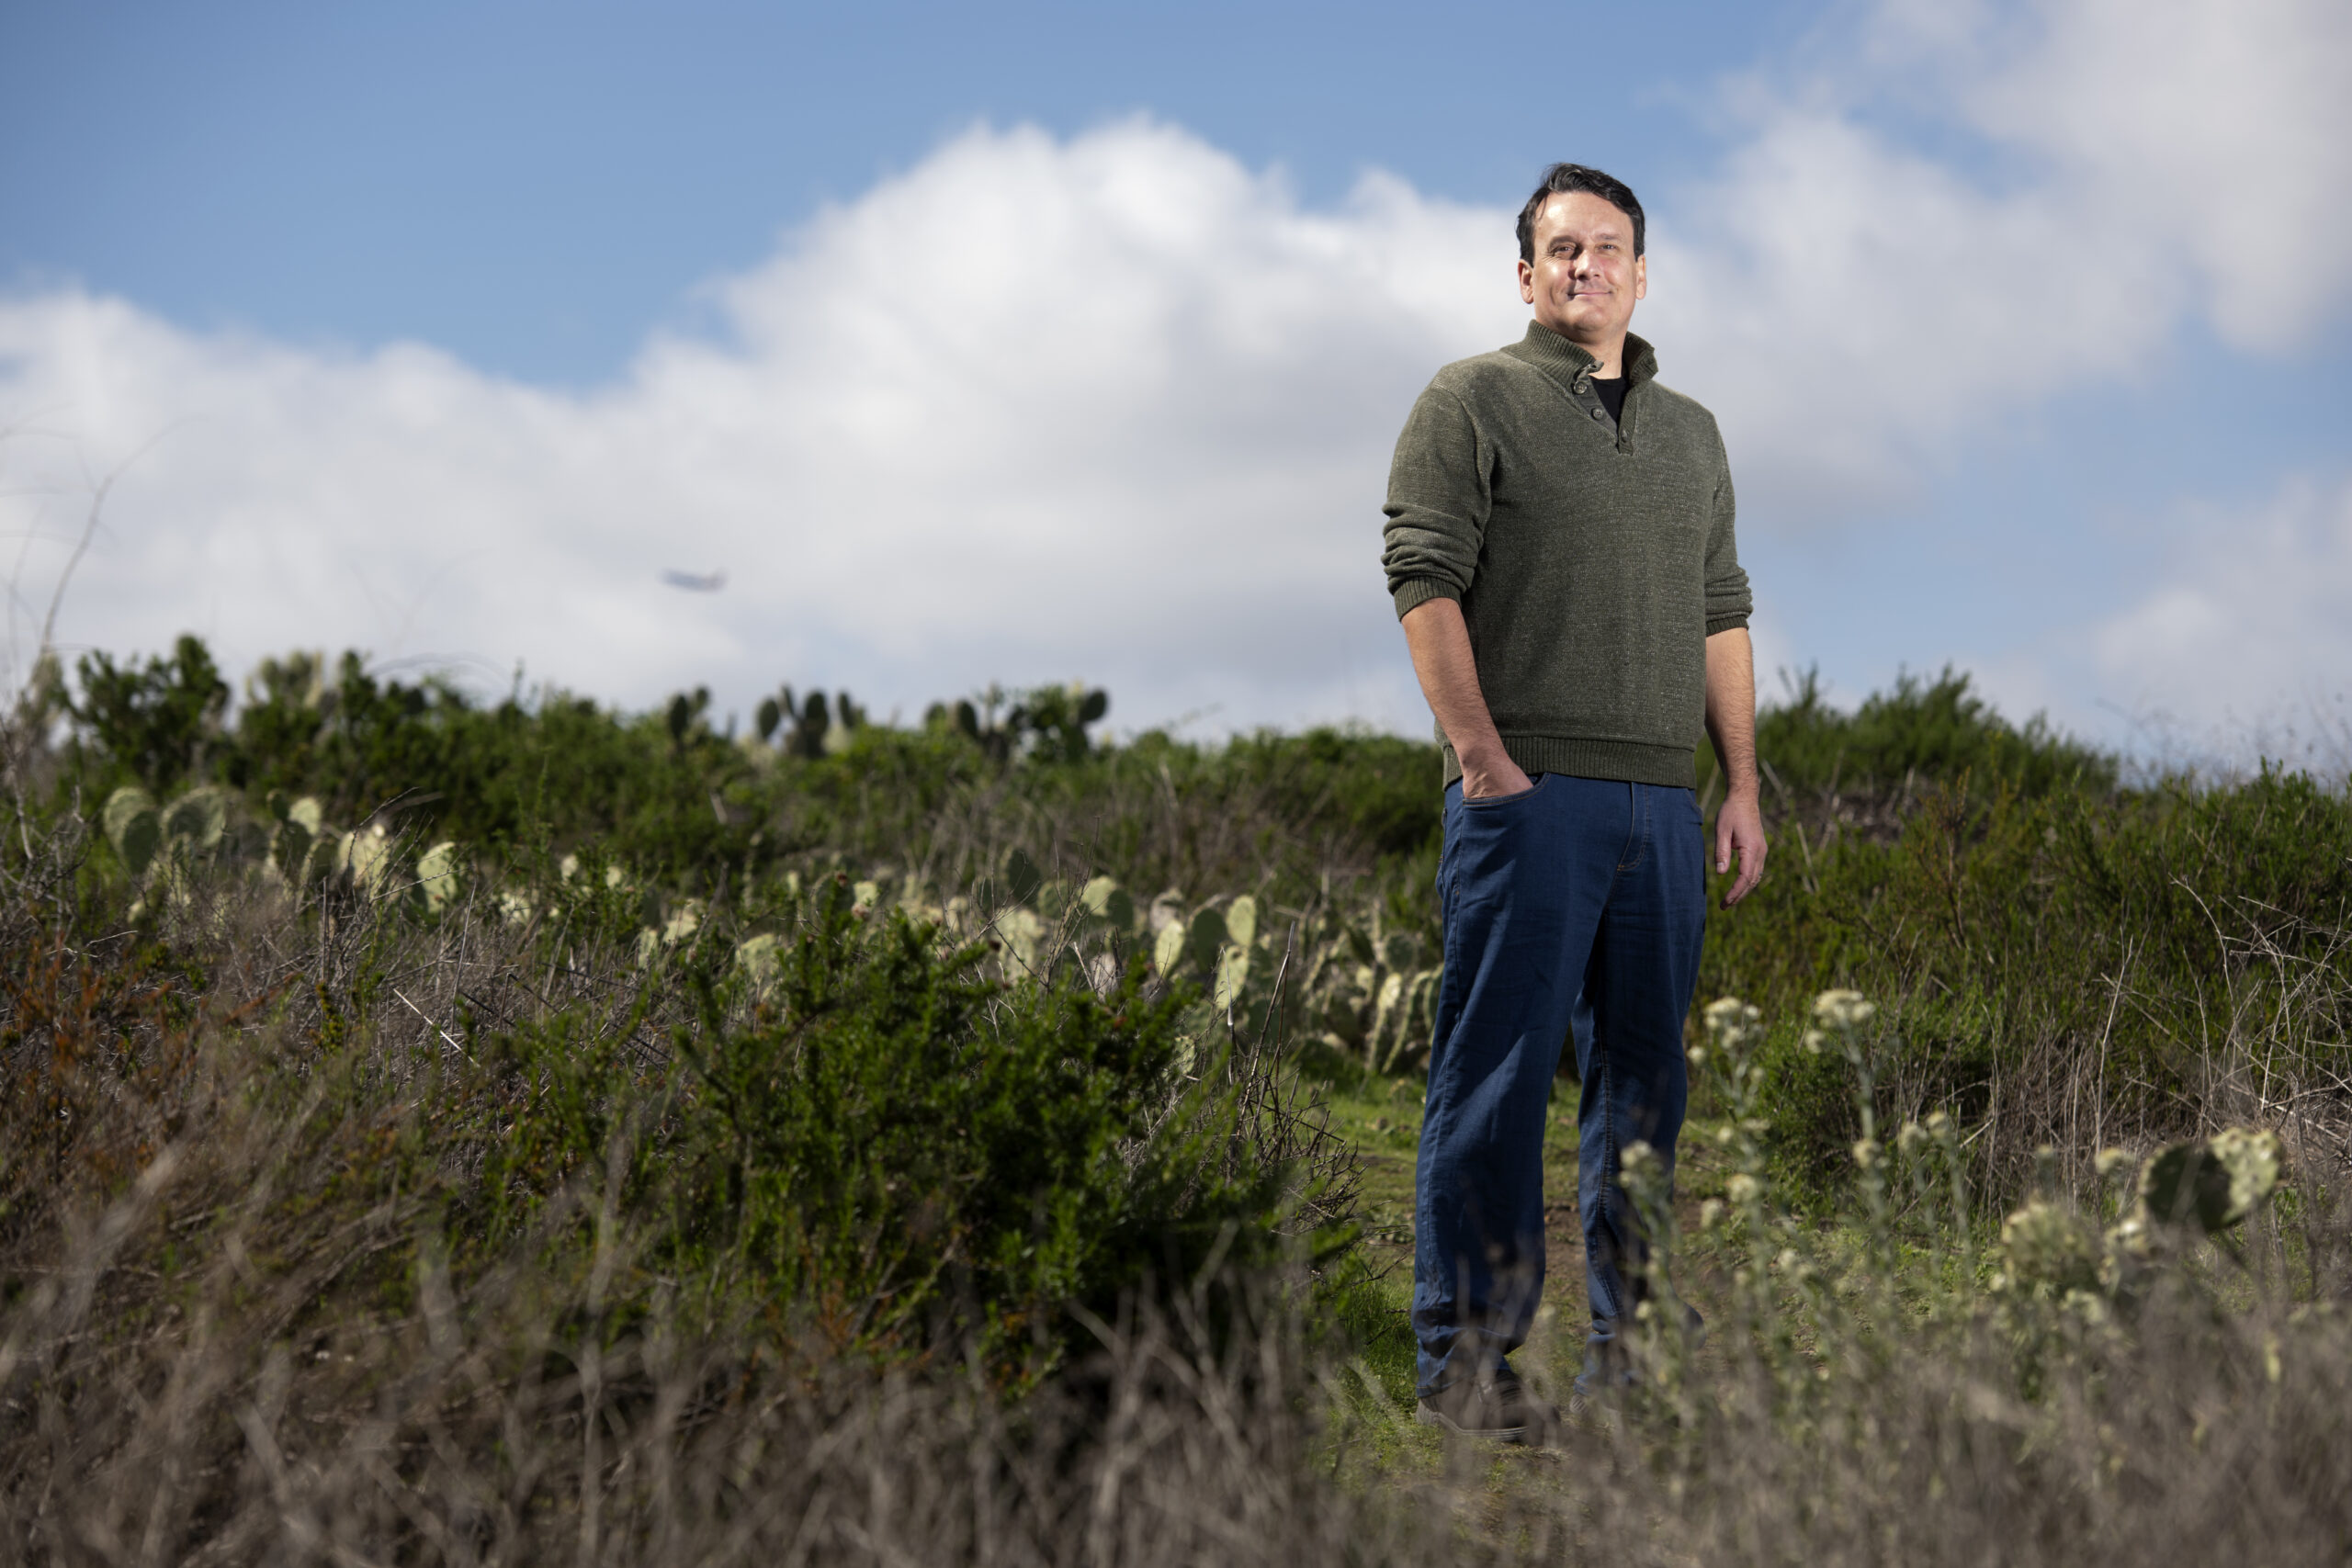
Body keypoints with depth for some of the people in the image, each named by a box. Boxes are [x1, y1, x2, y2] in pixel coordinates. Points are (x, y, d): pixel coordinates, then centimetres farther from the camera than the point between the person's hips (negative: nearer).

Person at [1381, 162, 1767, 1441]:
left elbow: (1721, 615, 21)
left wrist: (1743, 784, 13)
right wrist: (1482, 757, -14)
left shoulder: (1690, 433, 21)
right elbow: (1424, 577, -6)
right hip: (1527, 792, -6)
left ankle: (1628, 1348, 13)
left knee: (1644, 1074, 7)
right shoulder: (1472, 402, 3)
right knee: (1496, 1073, -6)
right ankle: (1465, 1359, -3)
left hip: (1663, 802, 6)